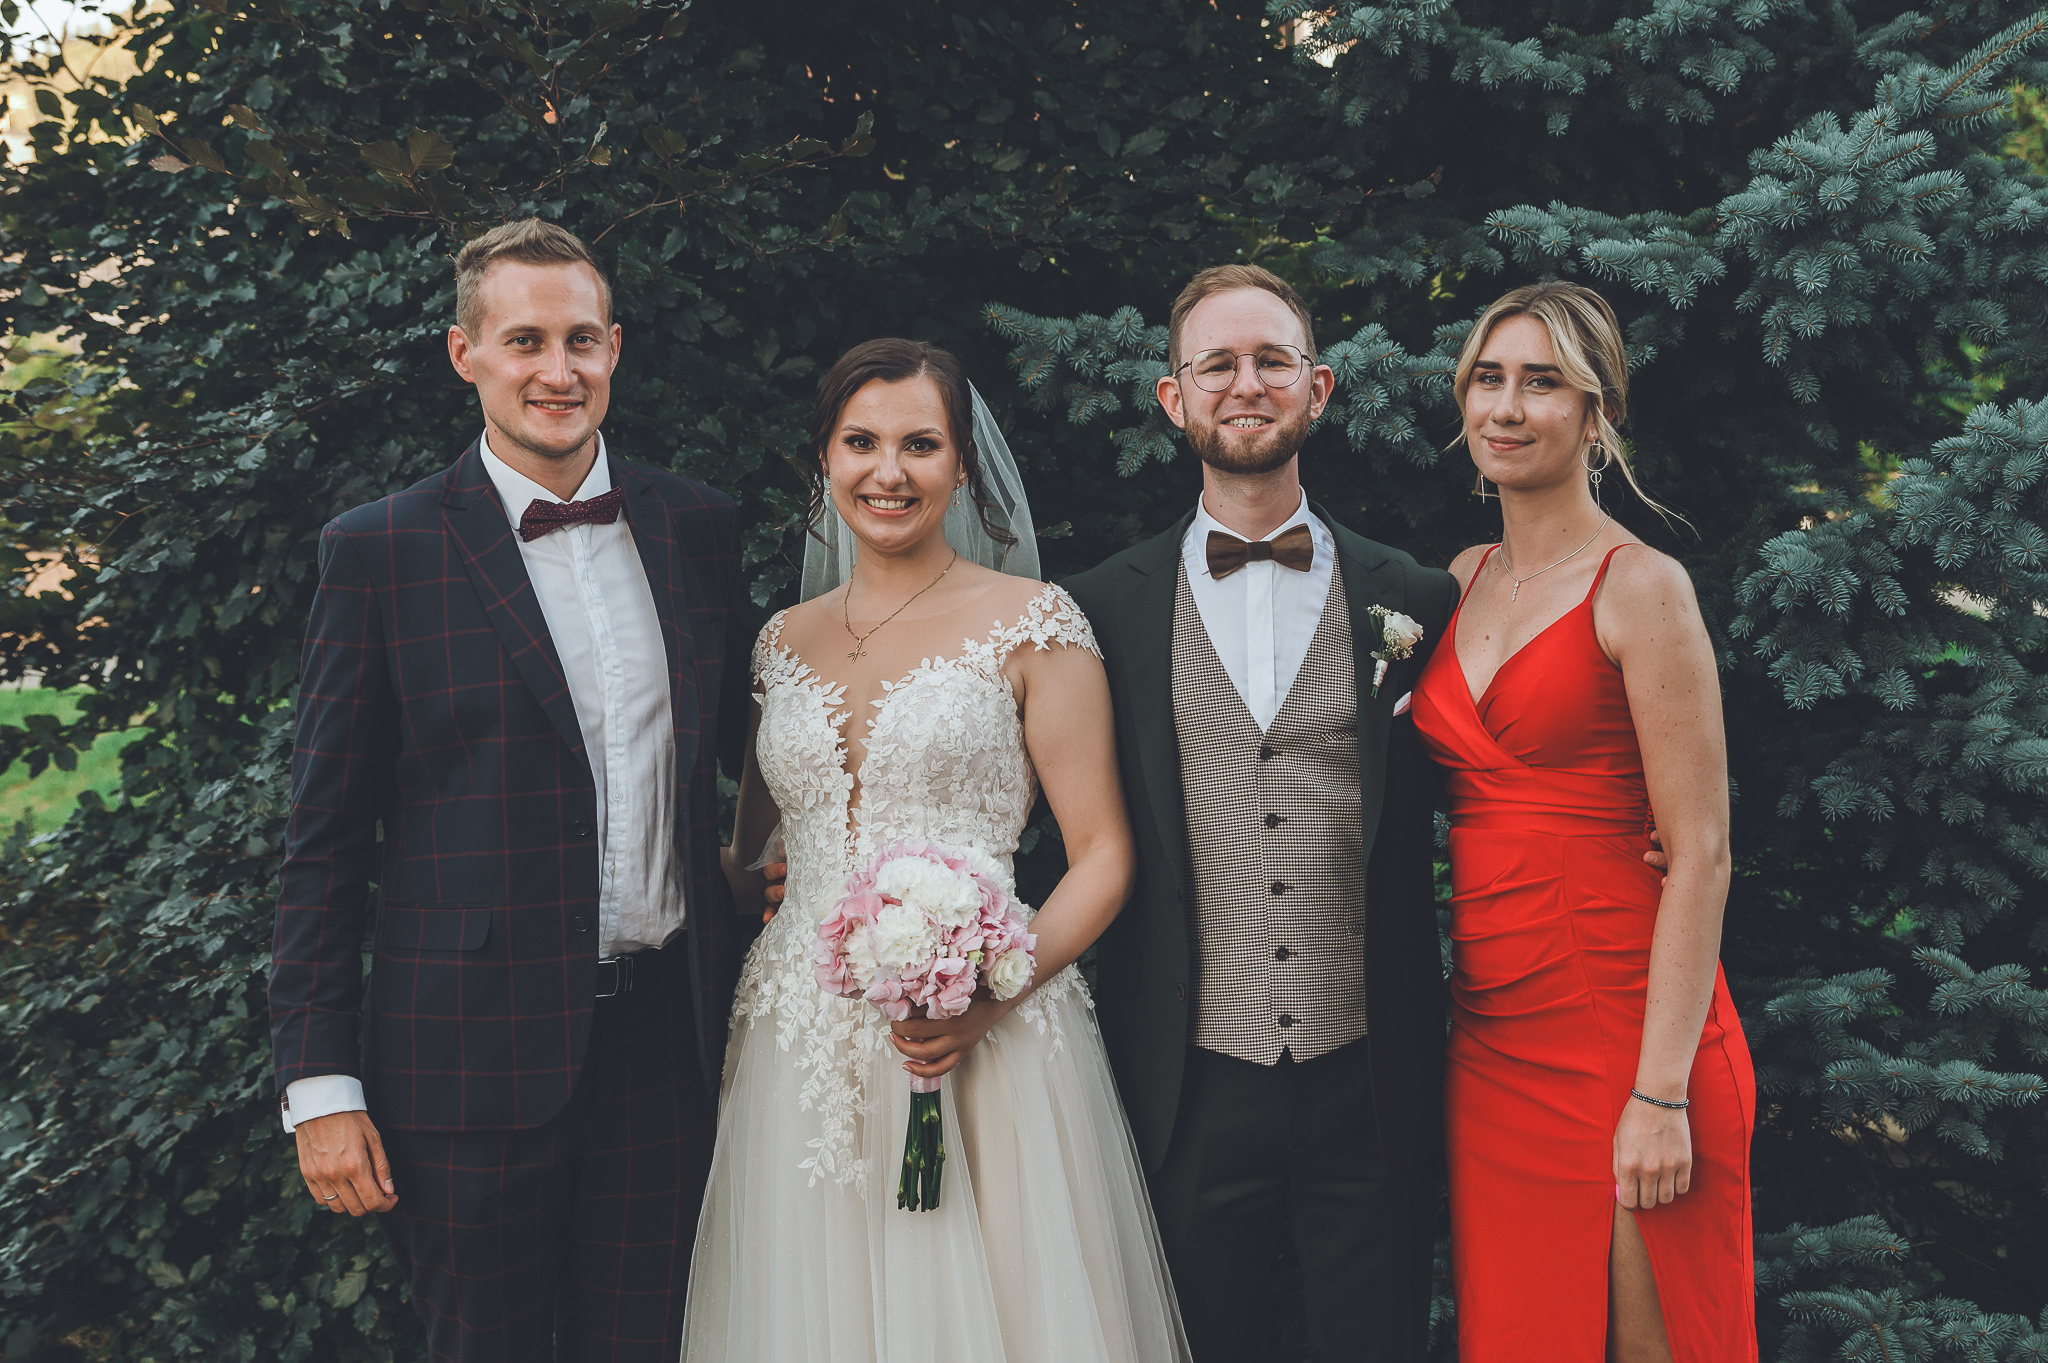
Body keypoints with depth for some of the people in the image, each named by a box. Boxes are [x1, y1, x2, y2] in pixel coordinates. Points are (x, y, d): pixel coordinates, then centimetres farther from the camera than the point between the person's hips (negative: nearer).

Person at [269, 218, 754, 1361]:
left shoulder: (699, 525, 6)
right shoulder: (380, 552, -5)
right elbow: (326, 842, -4)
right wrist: (320, 1085, -7)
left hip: (670, 1035, 3)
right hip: (474, 1053, -3)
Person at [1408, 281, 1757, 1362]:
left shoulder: (1639, 587, -9)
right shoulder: (1460, 582, 11)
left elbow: (1699, 856, -13)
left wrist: (1661, 1093, -18)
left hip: (1618, 1030, -6)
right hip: (1487, 1035, 6)